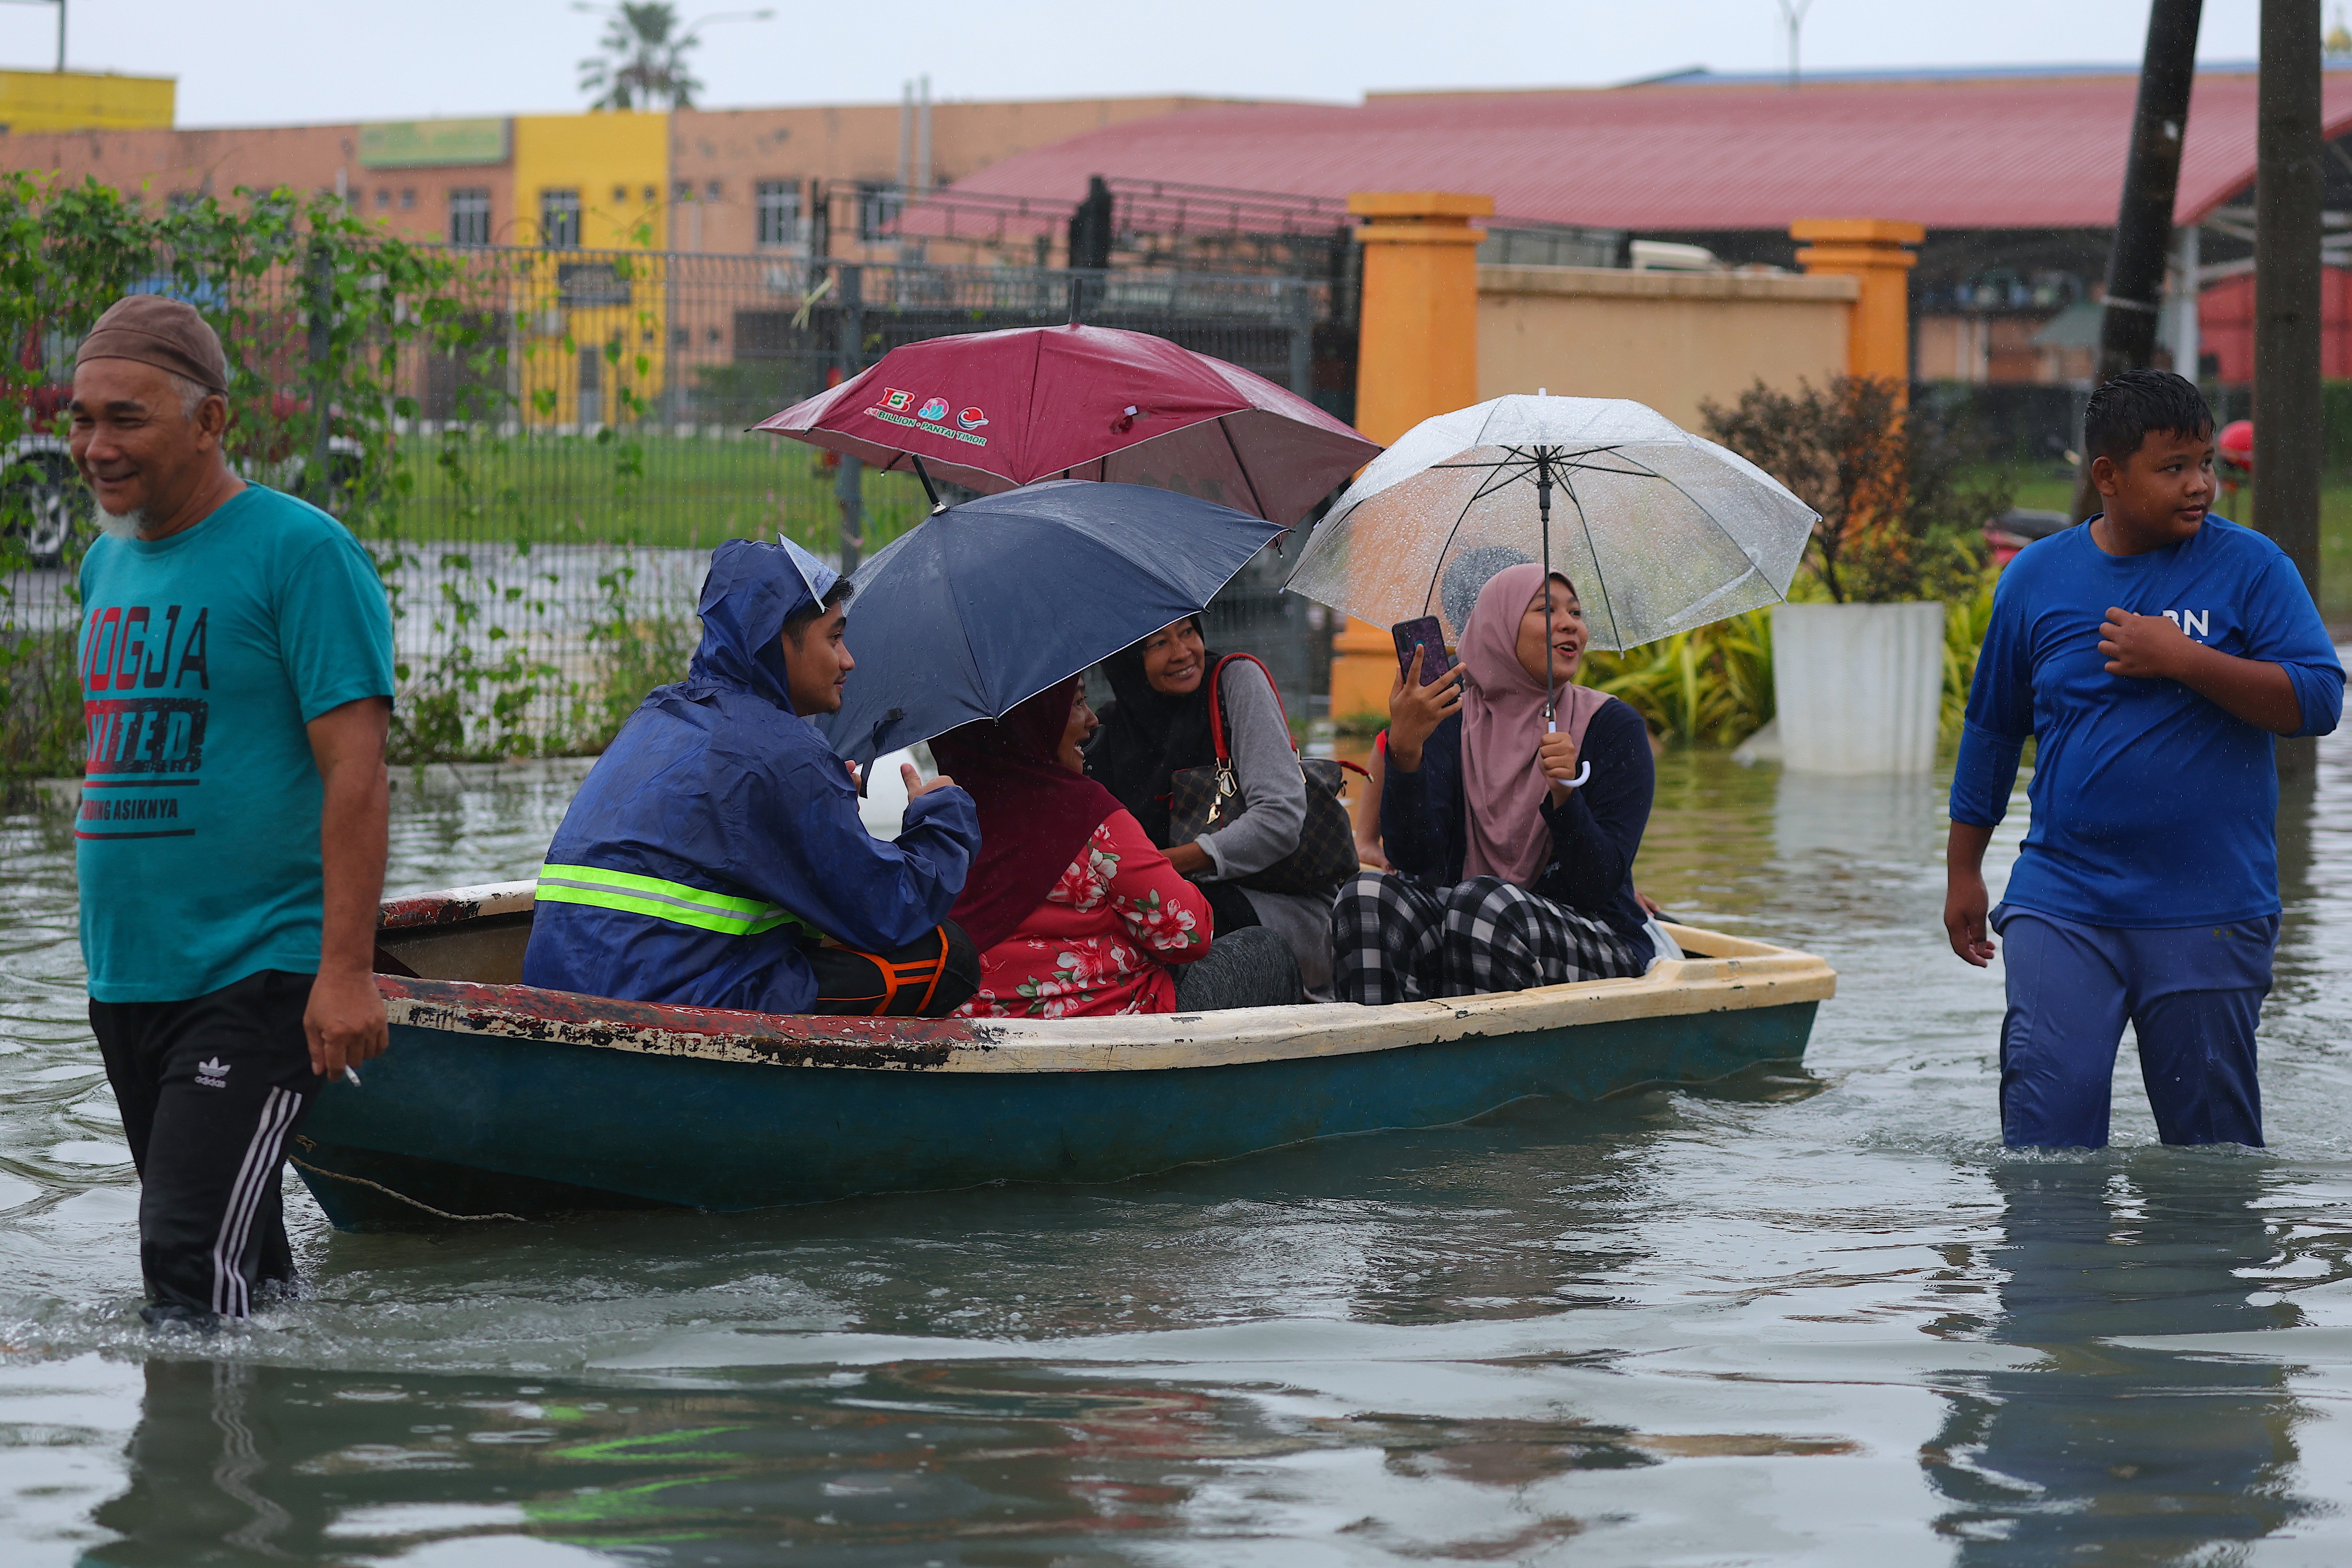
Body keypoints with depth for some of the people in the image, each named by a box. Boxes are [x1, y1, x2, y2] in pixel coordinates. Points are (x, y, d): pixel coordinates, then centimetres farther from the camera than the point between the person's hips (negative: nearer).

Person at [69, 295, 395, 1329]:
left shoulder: (301, 553, -10)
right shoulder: (106, 564, 14)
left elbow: (356, 774, -15)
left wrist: (345, 973, -21)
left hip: (258, 977, -8)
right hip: (128, 978, 8)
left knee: (195, 1264, -14)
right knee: (236, 1254, 15)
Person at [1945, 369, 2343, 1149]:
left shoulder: (2249, 567, 0)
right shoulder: (2035, 578, 6)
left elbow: (2318, 701, -9)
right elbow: (1992, 728, 17)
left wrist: (2184, 660, -17)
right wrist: (1963, 871, 20)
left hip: (2210, 914, -1)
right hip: (2062, 902, 1)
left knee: (2214, 1139, 6)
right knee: (2047, 1132, -7)